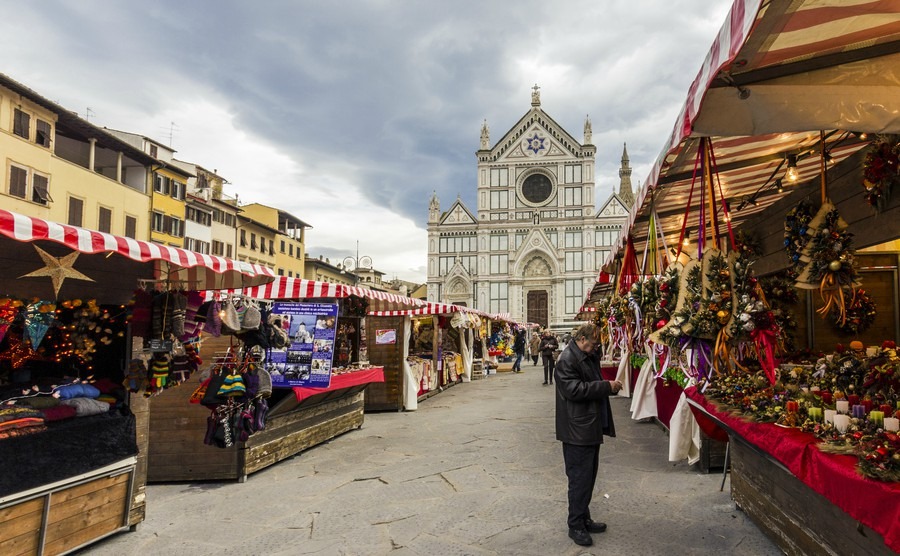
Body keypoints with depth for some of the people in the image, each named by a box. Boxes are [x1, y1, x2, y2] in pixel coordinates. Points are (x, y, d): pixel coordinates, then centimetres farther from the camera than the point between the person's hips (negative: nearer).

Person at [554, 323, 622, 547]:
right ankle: (575, 525, 11)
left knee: (589, 476, 17)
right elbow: (574, 389, -26)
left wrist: (610, 386, 7)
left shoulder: (590, 357, 13)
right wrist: (607, 386, -23)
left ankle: (584, 518, 30)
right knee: (580, 478, -2)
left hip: (592, 427, 10)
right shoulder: (567, 360, -17)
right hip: (577, 430, -10)